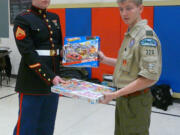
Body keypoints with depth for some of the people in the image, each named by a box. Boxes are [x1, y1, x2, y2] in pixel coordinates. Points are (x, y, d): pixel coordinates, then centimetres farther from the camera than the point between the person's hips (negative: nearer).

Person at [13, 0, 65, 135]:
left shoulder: (54, 18, 13)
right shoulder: (22, 19, -7)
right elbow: (28, 53, -15)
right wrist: (50, 76, -23)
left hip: (55, 78, 6)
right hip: (33, 82, -6)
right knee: (27, 124, 4)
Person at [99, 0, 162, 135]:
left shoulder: (147, 35, -19)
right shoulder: (130, 34, 7)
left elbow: (150, 77, -25)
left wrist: (115, 95, -25)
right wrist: (105, 59, 8)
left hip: (135, 101, -8)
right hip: (123, 99, 8)